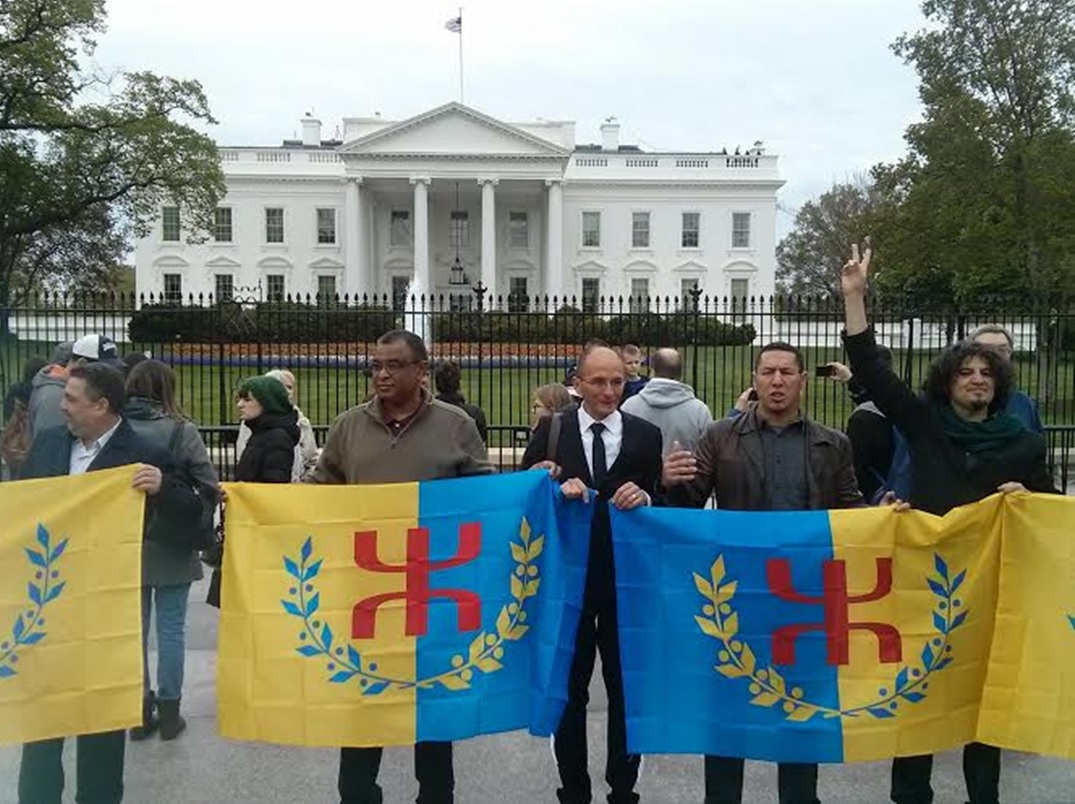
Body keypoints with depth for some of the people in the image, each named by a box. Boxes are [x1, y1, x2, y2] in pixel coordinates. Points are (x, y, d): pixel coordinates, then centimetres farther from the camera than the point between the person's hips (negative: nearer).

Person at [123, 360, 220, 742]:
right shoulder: (182, 430, -14)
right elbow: (209, 488, -12)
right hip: (172, 549, -2)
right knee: (171, 628, 9)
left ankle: (139, 711, 22)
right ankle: (168, 712, 17)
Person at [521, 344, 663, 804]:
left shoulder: (646, 435, 0)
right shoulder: (550, 431, -1)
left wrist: (645, 498, -23)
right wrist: (558, 491, -22)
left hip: (626, 580, 0)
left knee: (627, 690, 12)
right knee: (569, 689, 13)